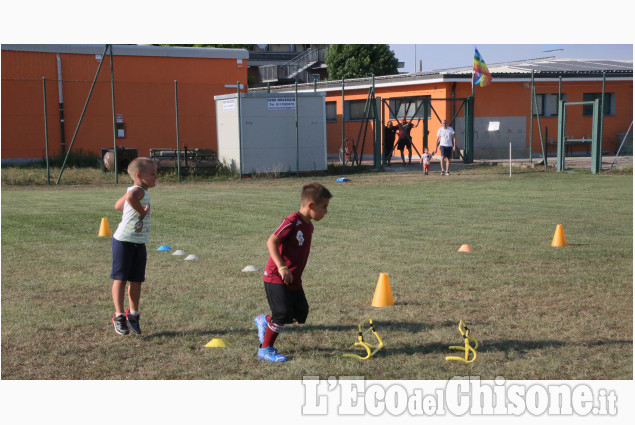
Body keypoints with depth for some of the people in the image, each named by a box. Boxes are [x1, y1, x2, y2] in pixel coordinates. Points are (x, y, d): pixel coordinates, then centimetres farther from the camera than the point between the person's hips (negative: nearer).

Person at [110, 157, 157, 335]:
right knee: (120, 279, 2)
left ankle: (133, 314, 24)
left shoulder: (139, 192, 12)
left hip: (139, 244, 9)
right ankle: (119, 316, 9)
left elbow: (118, 205, 27)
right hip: (124, 241, -9)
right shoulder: (139, 191, -17)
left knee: (136, 281, 12)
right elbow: (130, 197, -44)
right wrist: (141, 210, -30)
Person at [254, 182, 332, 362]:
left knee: (300, 315, 7)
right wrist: (282, 267, -30)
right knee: (283, 314, -13)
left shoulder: (309, 226, 10)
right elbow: (271, 242, -24)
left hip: (293, 280, 9)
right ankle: (265, 350, 6)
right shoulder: (293, 221, -18)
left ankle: (265, 321, 29)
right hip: (276, 278, -9)